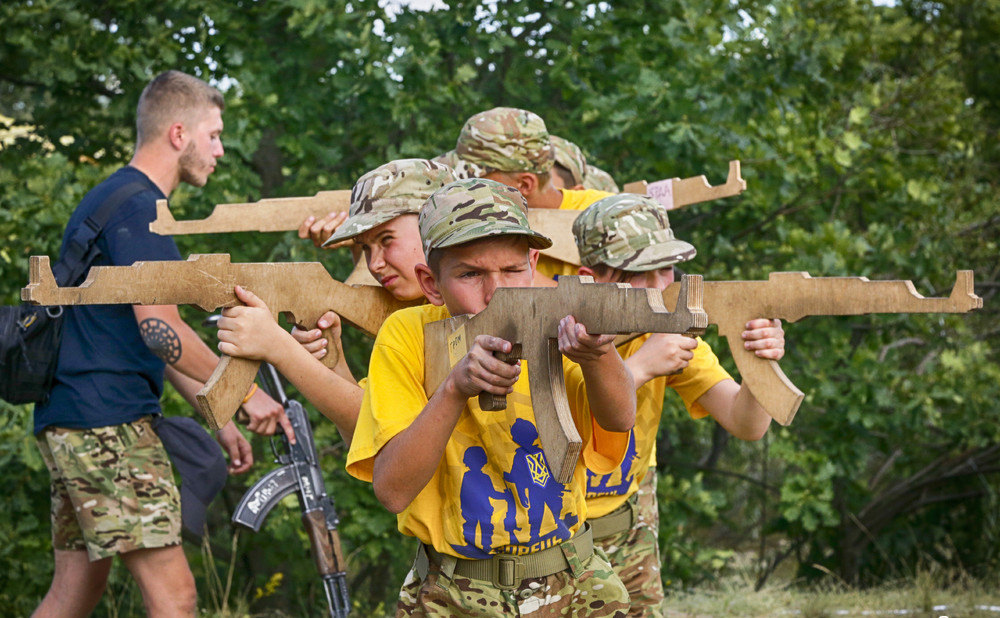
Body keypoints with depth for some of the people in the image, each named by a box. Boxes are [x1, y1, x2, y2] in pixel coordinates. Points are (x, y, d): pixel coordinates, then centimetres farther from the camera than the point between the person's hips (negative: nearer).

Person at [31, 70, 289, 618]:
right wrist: (246, 394, -11)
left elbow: (146, 338, 25)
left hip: (70, 423, 11)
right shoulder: (137, 206, -11)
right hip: (106, 424, -11)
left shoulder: (109, 199, 22)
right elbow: (161, 330, -18)